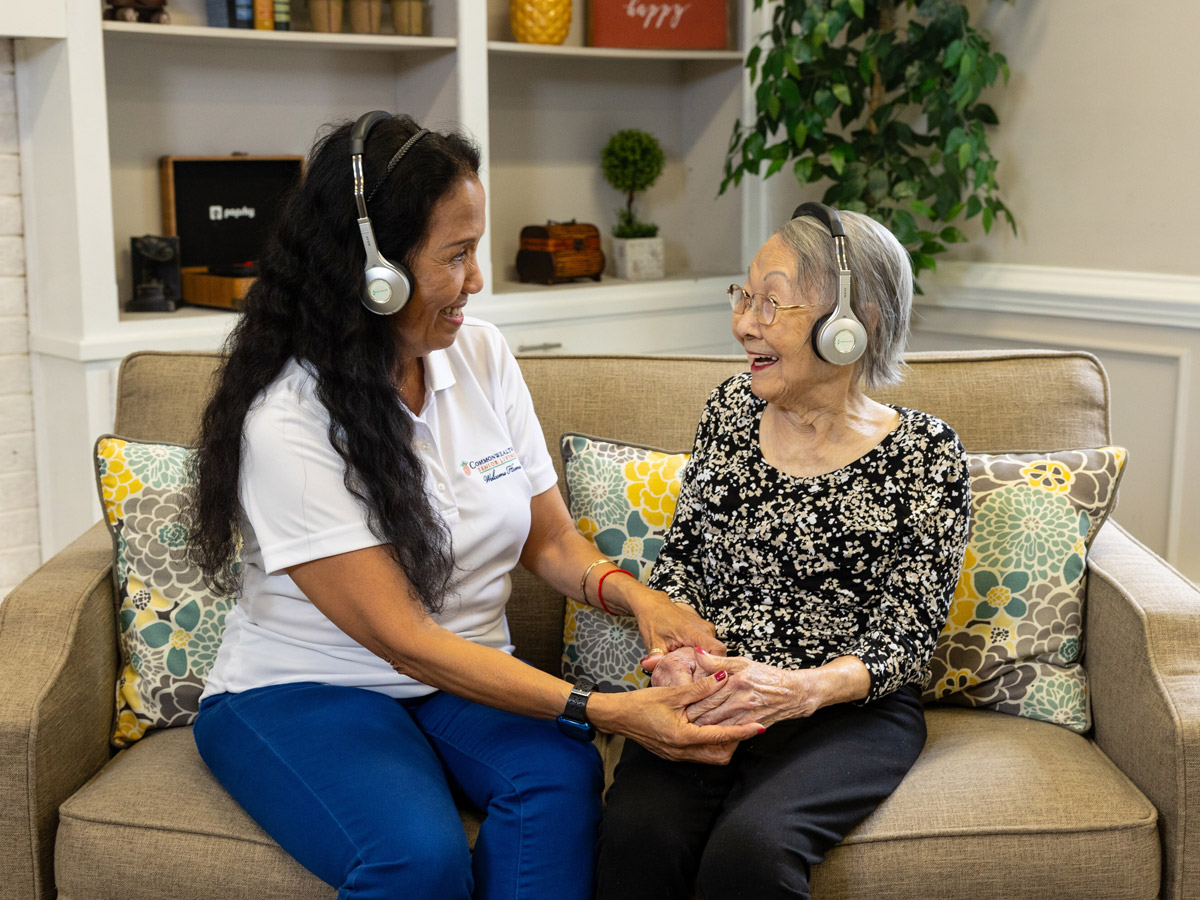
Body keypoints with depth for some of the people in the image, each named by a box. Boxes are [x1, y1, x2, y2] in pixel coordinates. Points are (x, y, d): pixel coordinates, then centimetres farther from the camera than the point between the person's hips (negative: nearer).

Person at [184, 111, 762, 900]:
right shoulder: (285, 421, -20)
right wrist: (605, 712, -29)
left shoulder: (482, 354, 0)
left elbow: (550, 540, 6)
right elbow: (403, 640, -23)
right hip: (303, 690, -5)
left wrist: (634, 595, -17)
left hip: (468, 677, 5)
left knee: (563, 776, -27)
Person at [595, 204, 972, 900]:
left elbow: (906, 637, -7)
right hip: (709, 690, 3)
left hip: (850, 708, -3)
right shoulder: (732, 409, 7)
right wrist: (674, 643, -8)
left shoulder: (924, 454, -6)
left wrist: (802, 689, -25)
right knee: (639, 832, -26)